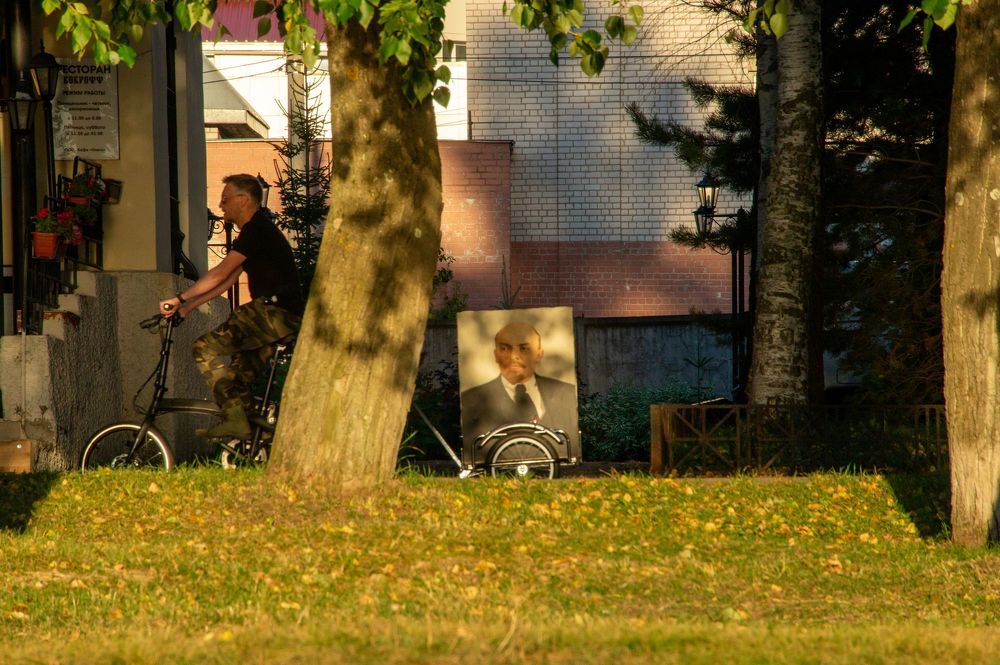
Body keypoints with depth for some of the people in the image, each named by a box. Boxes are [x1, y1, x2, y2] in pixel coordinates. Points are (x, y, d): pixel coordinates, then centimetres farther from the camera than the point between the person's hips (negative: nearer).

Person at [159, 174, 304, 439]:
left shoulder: (257, 230, -9)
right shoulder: (257, 231, 23)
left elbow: (220, 274, -15)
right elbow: (225, 281, 23)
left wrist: (180, 299, -12)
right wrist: (186, 307, 18)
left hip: (275, 314, -11)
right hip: (282, 317, 11)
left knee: (206, 348, -13)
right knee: (241, 370, 15)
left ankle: (234, 418, -16)